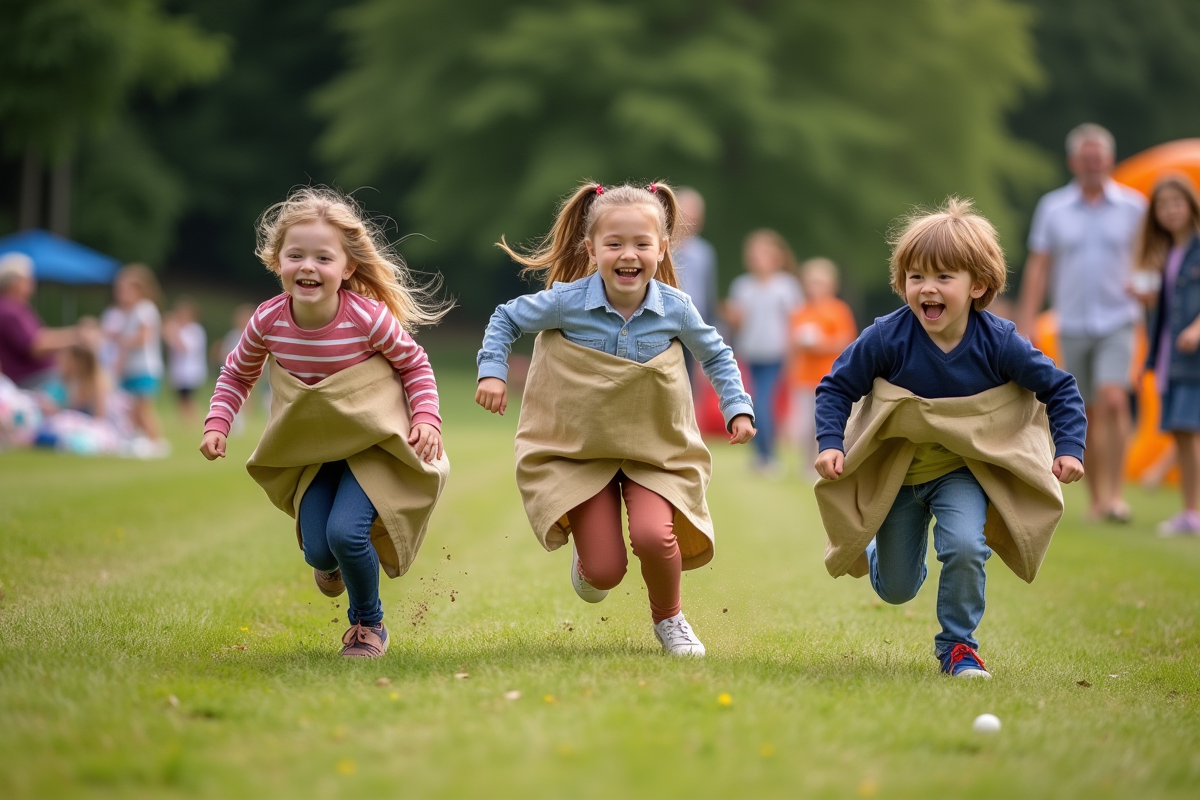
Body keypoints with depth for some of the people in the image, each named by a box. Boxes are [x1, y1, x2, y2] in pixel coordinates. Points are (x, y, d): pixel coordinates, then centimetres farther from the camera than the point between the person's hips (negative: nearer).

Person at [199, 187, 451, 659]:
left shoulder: (368, 317, -23)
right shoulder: (269, 321, -14)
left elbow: (415, 366, -5)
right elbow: (237, 375, 6)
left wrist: (426, 419, -18)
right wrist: (217, 425, -7)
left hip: (372, 442, -3)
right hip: (311, 450, 3)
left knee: (345, 532, -22)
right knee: (318, 550, -4)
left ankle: (368, 624, 7)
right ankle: (332, 560, 39)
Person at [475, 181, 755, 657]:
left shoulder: (675, 308, -11)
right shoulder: (567, 302, -15)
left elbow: (716, 355, 9)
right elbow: (506, 320, 3)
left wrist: (738, 408, 1)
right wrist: (492, 371, -9)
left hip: (657, 449, 1)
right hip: (580, 448, -1)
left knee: (654, 536, -26)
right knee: (604, 571, -8)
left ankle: (668, 618, 7)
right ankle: (585, 555, 33)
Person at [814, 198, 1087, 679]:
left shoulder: (998, 343, -20)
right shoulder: (887, 338, -23)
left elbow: (1059, 390, -6)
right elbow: (836, 388, -10)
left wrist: (1069, 449, -15)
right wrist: (830, 445, -22)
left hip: (963, 472, -1)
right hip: (895, 474, 1)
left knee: (965, 547, -29)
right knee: (896, 590, 12)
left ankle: (958, 645, -4)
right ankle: (877, 547, 52)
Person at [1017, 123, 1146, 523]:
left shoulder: (1134, 206, 3)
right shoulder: (1052, 208, 5)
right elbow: (1038, 267, 5)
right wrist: (1025, 325, 0)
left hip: (1117, 321, -2)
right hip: (1073, 325, 2)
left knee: (1113, 400, -20)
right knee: (1088, 414, 7)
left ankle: (1113, 492, -17)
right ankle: (1096, 498, 17)